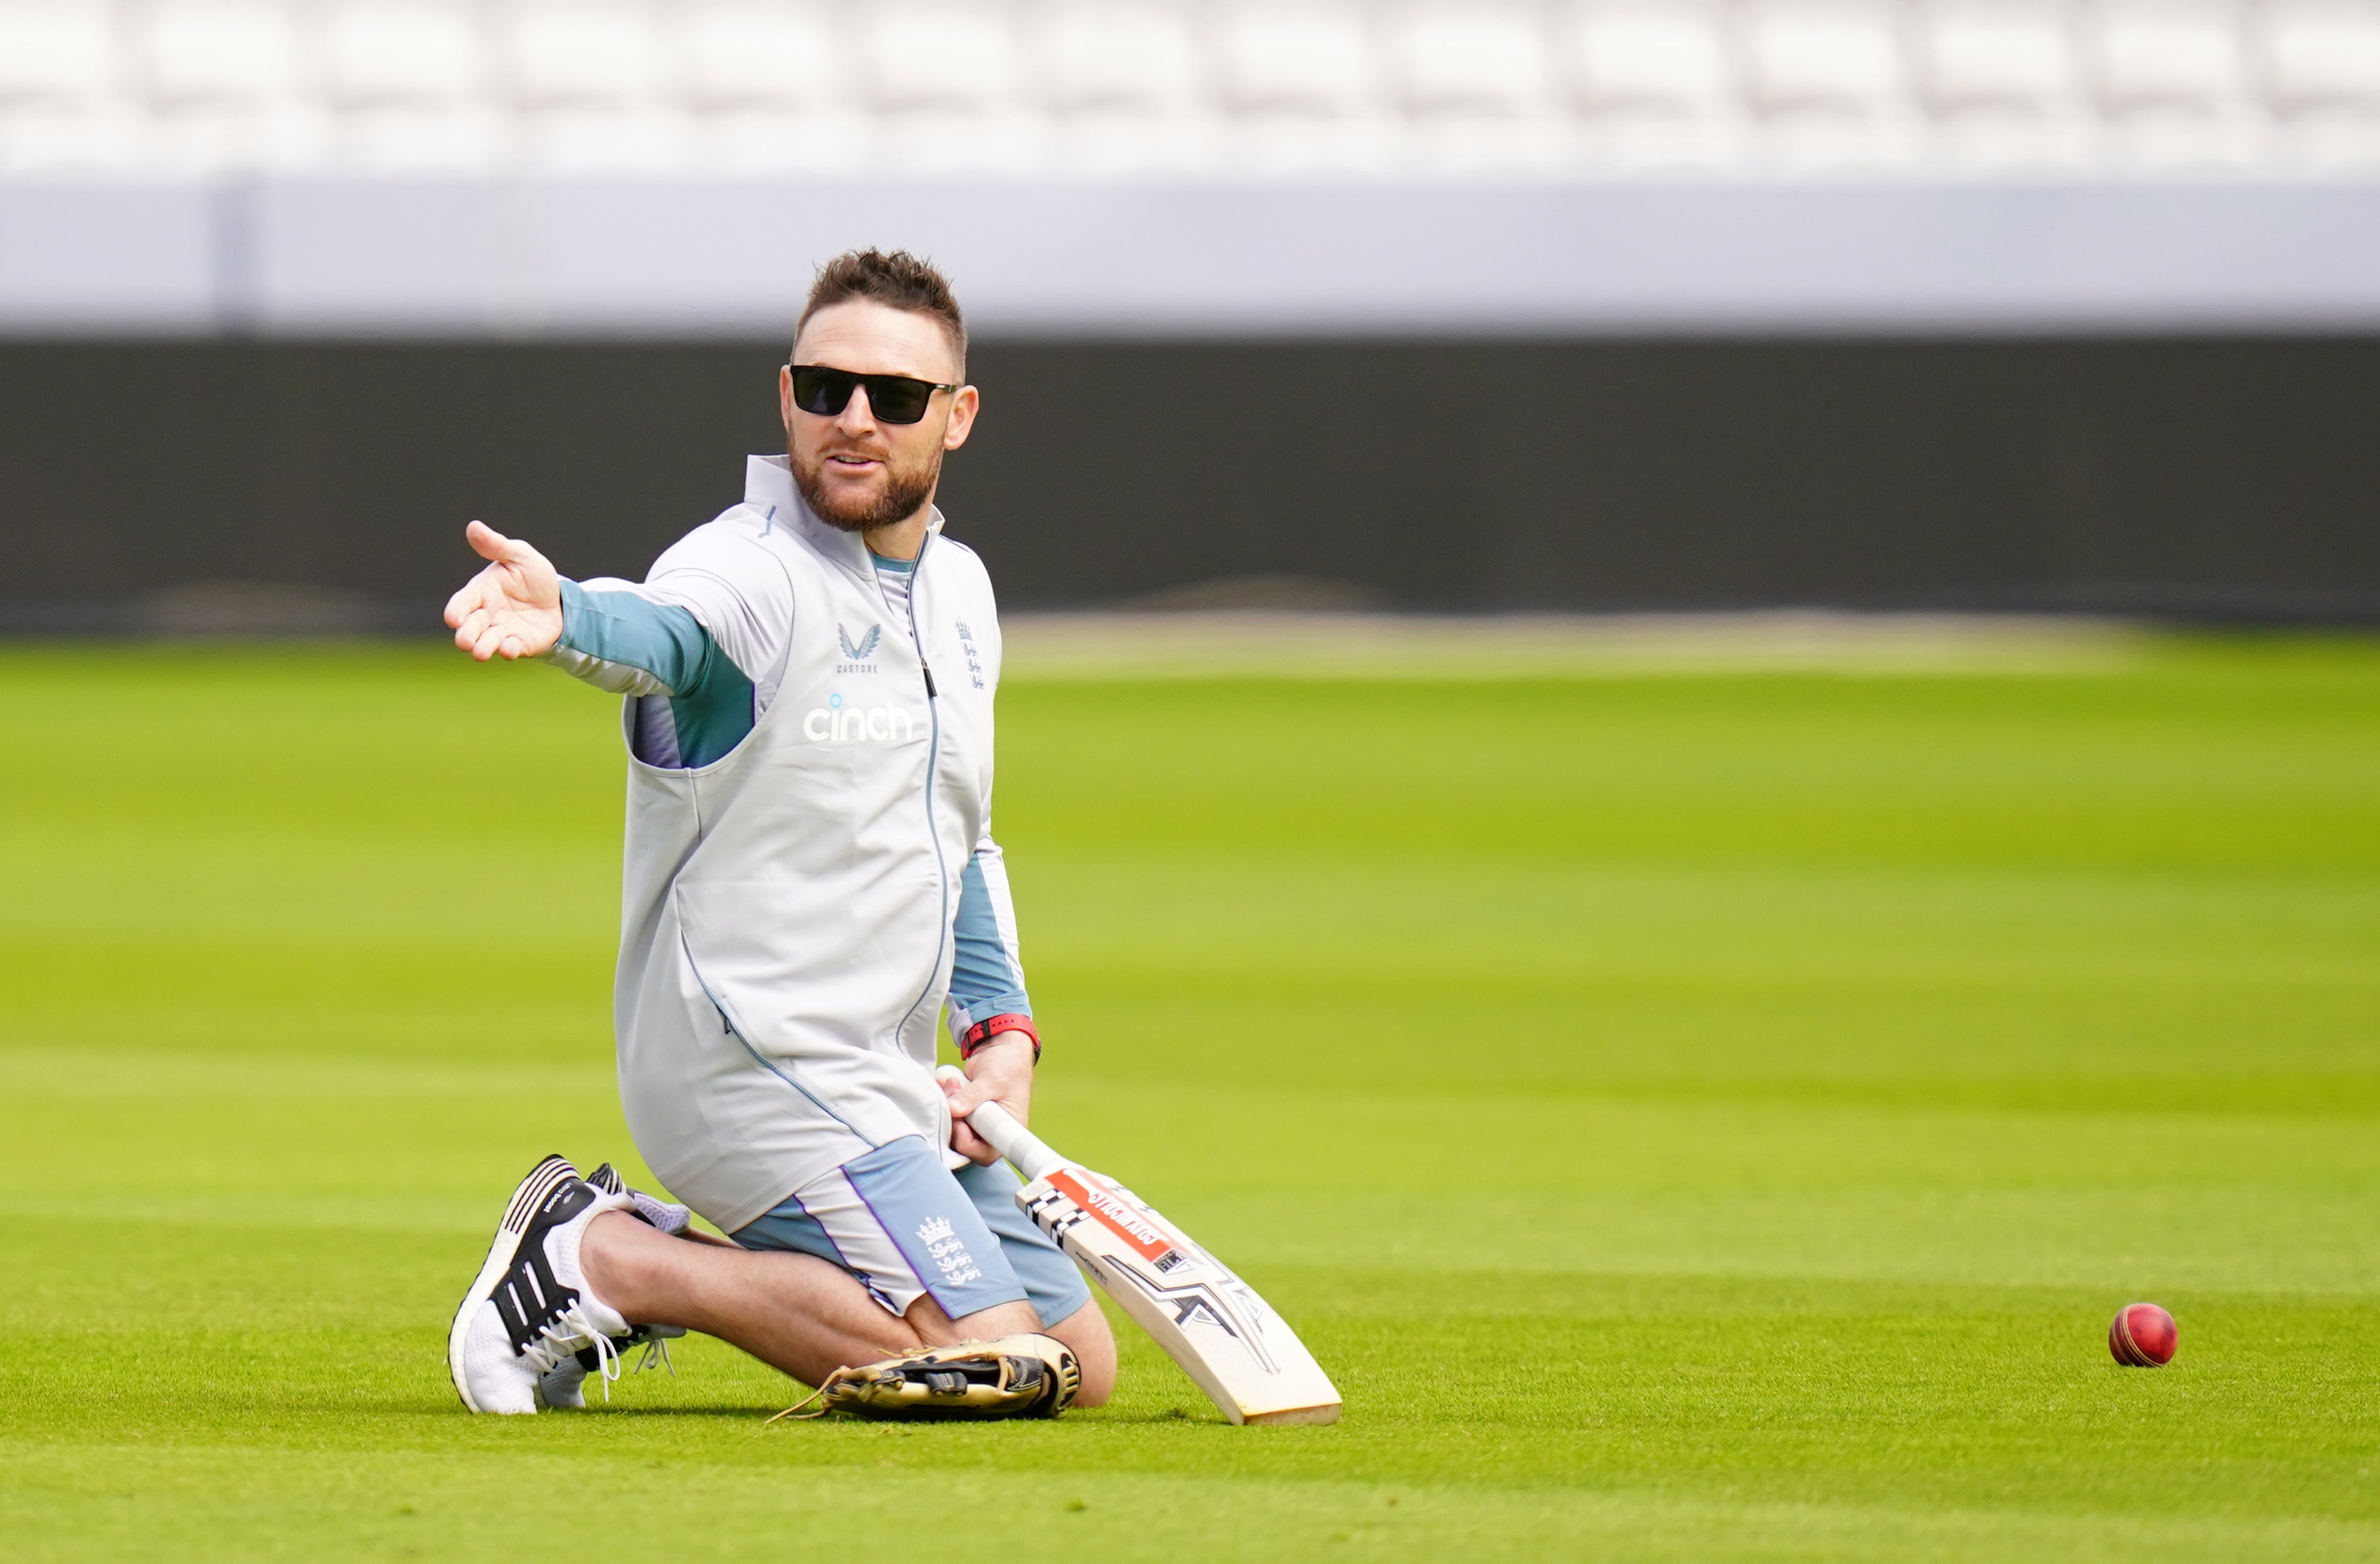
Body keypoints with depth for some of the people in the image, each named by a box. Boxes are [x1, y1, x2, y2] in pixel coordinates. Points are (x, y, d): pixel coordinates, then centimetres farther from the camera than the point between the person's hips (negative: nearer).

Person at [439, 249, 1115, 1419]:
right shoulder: (748, 574, -15)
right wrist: (562, 617, -63)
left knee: (1078, 1364, 12)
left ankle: (646, 1253, 14)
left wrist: (1001, 1026, 10)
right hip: (751, 1056, -9)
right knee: (989, 1360, -18)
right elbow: (659, 633, -40)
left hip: (882, 1089, 9)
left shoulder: (958, 592, 12)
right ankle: (601, 1260, -6)